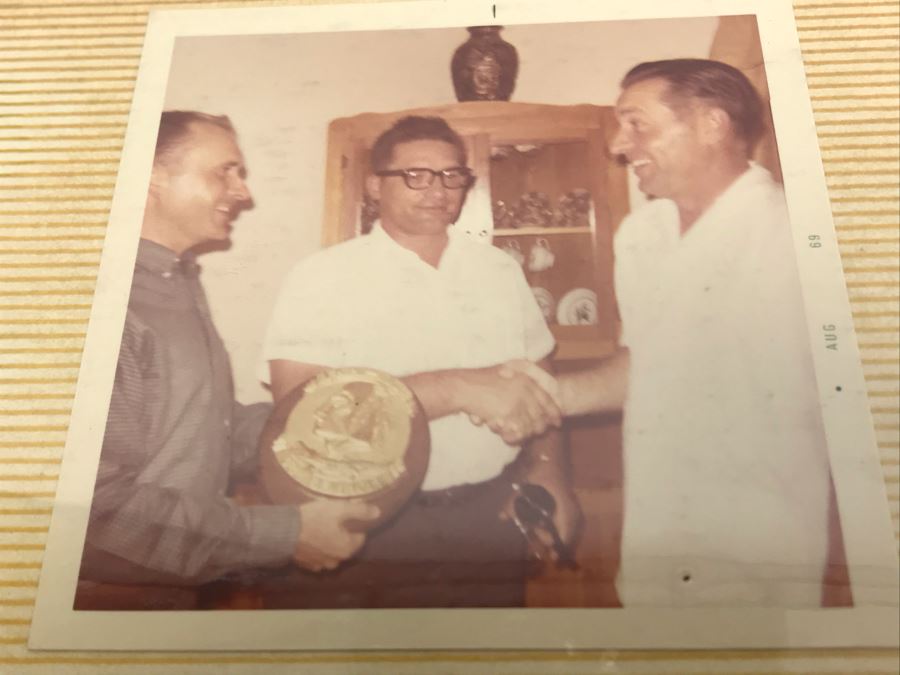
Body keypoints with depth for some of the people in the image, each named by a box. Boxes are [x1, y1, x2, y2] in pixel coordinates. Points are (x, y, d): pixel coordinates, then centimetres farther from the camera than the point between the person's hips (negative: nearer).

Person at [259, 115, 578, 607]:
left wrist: (548, 467, -7)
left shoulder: (500, 270, 6)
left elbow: (537, 384, 11)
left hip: (493, 511, 4)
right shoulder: (321, 277, -9)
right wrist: (458, 388, -28)